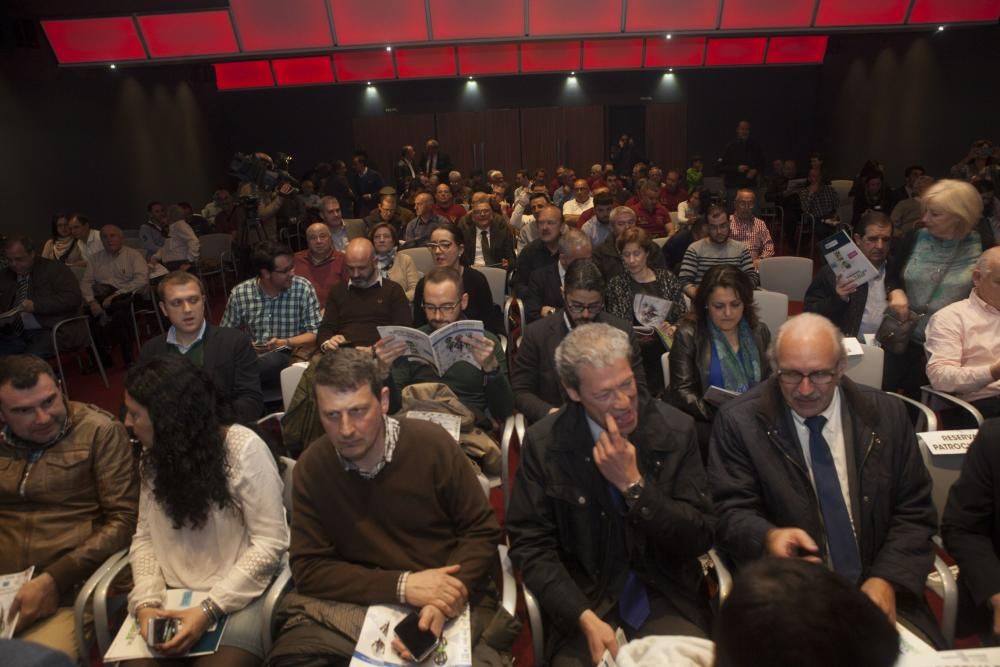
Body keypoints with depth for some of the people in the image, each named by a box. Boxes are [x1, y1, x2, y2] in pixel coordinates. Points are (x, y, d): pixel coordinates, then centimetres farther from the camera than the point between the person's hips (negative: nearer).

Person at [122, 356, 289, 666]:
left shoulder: (244, 448, -15)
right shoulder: (155, 455, 5)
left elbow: (270, 543, -15)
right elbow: (144, 537, 8)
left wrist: (209, 609, -19)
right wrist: (146, 600, -9)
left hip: (237, 595, -4)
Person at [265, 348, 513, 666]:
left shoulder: (432, 444, -12)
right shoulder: (311, 468, -6)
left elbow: (482, 532, -5)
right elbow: (308, 568, -6)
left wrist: (446, 596, -24)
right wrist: (401, 585, -19)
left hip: (449, 602, 0)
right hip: (358, 603, 1)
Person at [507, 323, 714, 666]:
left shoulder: (676, 430, -9)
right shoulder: (544, 442, -10)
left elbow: (700, 539, -7)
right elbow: (530, 544, -7)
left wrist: (633, 484, -21)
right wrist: (586, 617, -19)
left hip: (666, 595, 1)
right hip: (584, 597, 0)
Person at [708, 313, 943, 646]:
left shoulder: (886, 414, 3)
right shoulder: (739, 421, -6)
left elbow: (914, 512, 6)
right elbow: (731, 511, -6)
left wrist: (887, 579, -9)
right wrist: (769, 538, -28)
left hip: (876, 591, 3)